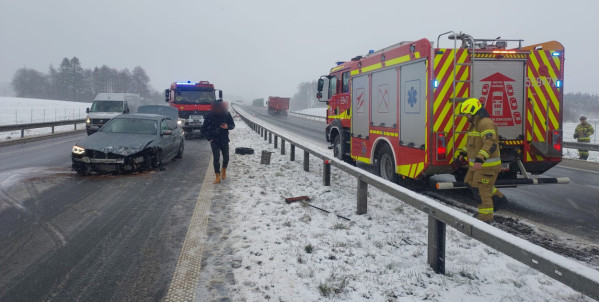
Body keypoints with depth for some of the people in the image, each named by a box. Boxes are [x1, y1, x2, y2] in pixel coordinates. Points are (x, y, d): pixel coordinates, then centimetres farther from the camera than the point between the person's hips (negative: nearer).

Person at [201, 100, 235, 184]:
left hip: (224, 140, 2)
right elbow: (204, 128, 1)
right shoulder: (210, 116, -9)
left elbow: (233, 125, 5)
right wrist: (209, 138, -6)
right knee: (216, 158, -6)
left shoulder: (227, 114, -6)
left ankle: (224, 171, 37)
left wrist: (227, 126, -18)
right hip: (214, 140, -2)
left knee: (226, 157, 9)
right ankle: (217, 177, 1)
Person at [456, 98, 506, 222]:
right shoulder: (475, 124, 14)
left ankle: (486, 215, 5)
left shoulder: (486, 123, -21)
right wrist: (463, 153, 24)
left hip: (487, 164, -10)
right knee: (471, 182, 21)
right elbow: (470, 142, 30)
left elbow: (490, 143, -34)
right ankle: (498, 197, 35)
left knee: (481, 189, -6)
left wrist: (480, 158, -44)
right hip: (477, 164, 10)